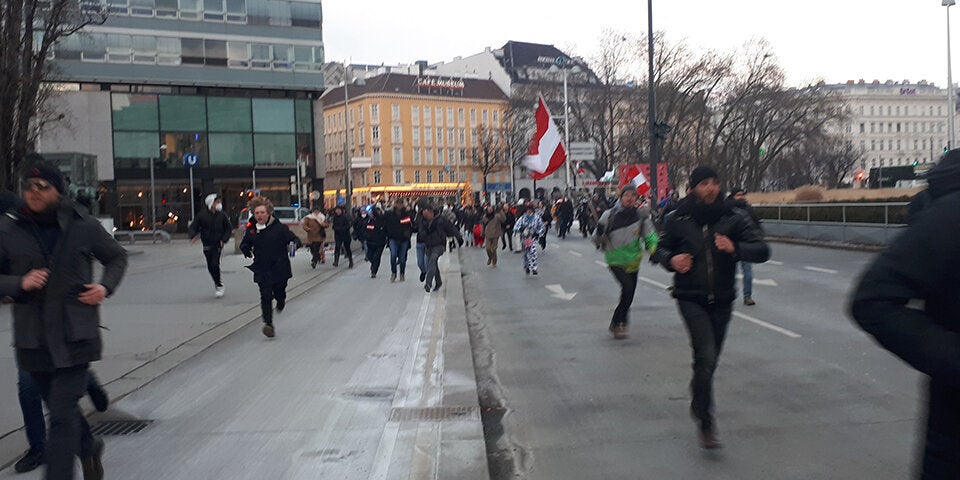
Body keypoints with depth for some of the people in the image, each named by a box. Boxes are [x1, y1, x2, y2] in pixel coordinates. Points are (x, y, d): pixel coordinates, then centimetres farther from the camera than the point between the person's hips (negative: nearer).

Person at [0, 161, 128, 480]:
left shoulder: (84, 226, -2)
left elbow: (117, 257, 13)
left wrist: (106, 287, -4)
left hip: (75, 335, -3)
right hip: (32, 339, 3)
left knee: (62, 414, -8)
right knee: (61, 407, 19)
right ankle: (89, 448, 46)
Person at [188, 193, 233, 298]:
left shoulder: (222, 215, -1)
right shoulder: (202, 215, -3)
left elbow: (229, 229, 7)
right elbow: (193, 227, 0)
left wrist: (224, 239, -6)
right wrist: (193, 236, -19)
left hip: (218, 243, -2)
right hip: (207, 244, 2)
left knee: (215, 264, -13)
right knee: (210, 266, 7)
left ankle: (218, 285, 0)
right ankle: (218, 282, 27)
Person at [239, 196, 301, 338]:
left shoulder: (279, 227, -9)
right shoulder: (251, 229, 1)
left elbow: (295, 239, -8)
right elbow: (244, 244, 14)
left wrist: (294, 244, -32)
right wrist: (246, 249, -9)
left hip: (280, 268, -1)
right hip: (262, 270, 1)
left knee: (279, 293, 12)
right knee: (266, 296, -7)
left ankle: (281, 301, 49)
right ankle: (268, 323, -4)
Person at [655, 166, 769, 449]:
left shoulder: (733, 219, -1)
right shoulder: (678, 219, -2)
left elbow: (762, 251, -6)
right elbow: (661, 249, 12)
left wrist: (735, 248, -25)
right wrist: (671, 260, -11)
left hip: (722, 300, 3)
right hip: (691, 299, -2)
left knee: (709, 360, 15)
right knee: (706, 357, -17)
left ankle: (698, 404, 42)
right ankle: (706, 423, -6)